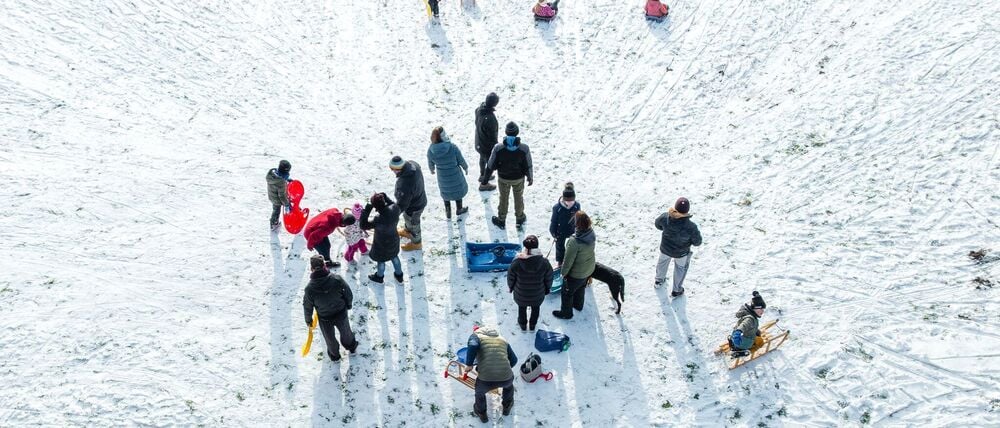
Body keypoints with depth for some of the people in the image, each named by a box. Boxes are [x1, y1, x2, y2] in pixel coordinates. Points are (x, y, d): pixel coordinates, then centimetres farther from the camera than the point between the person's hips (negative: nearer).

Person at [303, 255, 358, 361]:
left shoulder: (309, 288, -28)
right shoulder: (337, 279, -27)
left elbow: (307, 307, -12)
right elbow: (349, 294, -12)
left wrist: (308, 320, 7)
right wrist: (348, 305, 10)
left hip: (324, 319, -1)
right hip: (341, 314, 1)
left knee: (330, 338, 28)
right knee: (345, 331, 31)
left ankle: (334, 355, 53)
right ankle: (352, 347, 57)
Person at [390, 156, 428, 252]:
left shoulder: (404, 185, -46)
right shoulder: (412, 164, -23)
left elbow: (402, 204, -34)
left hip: (413, 208, -7)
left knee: (413, 225, 24)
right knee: (407, 218, 36)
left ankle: (416, 243, 52)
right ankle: (406, 231, 66)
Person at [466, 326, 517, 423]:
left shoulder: (476, 336, 12)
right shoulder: (502, 339, 24)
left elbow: (473, 346, -12)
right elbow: (513, 360, 28)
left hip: (486, 380, -3)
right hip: (505, 378, 3)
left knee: (480, 390, 34)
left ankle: (482, 413, 52)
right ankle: (507, 406, 57)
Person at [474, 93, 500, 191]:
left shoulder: (479, 109, -14)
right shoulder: (490, 118, -39)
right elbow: (492, 136, -28)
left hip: (479, 142, 8)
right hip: (488, 146, -8)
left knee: (483, 158, 32)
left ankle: (482, 175, 56)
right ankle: (484, 184, 32)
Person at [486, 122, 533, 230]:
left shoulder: (498, 148, -27)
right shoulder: (524, 148, -26)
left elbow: (491, 166, -15)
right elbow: (528, 166, -13)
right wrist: (530, 177, 7)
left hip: (503, 178, 0)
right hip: (519, 178, 0)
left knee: (503, 198, 23)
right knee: (518, 197, 25)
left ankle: (501, 221, 41)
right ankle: (520, 219, 45)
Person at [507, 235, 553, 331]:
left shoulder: (516, 263, -31)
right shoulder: (544, 263, -29)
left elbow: (510, 278, -13)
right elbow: (548, 279, -11)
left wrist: (510, 288, 9)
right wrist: (547, 289, 10)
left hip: (521, 295, 0)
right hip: (537, 296, 0)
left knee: (522, 309, 31)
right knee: (535, 308, 32)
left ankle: (523, 325, 56)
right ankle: (532, 326, 56)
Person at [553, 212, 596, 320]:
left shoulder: (574, 242, -40)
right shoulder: (591, 233, -19)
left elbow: (568, 260, -26)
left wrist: (563, 272, -8)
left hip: (576, 274, -7)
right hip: (589, 269, 7)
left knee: (567, 292, 20)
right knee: (581, 287, 34)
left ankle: (566, 313, 41)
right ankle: (578, 305, 58)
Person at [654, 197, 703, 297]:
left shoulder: (665, 217, -31)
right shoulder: (690, 227, -38)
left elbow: (658, 225, -7)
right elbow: (697, 242, -20)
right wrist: (696, 233, 0)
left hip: (665, 248, 3)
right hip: (681, 253, -2)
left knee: (662, 262, 35)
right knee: (680, 268, 29)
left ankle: (659, 280, 61)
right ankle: (676, 290, 48)